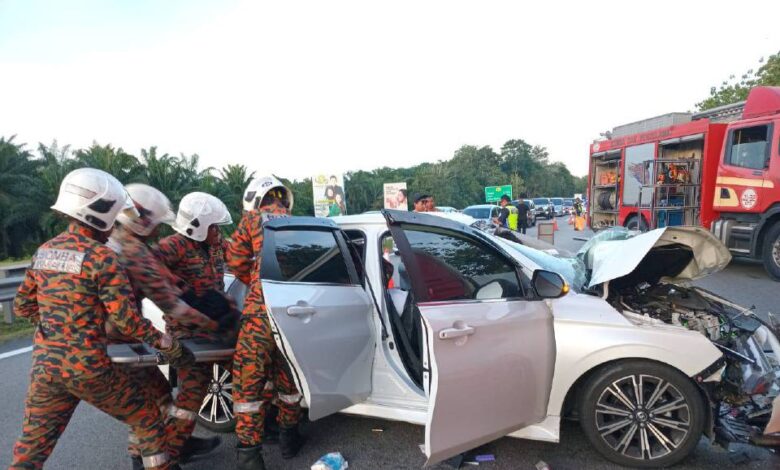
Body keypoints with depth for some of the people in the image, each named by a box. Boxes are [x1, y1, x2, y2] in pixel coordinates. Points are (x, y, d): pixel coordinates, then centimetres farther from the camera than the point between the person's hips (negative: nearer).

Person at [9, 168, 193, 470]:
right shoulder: (100, 255, -15)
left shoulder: (44, 251, 7)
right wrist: (169, 346, -11)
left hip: (43, 363, 7)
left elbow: (22, 305, 16)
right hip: (86, 365, -7)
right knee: (148, 420, 10)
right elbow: (125, 317, -19)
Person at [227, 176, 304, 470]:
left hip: (263, 306, -4)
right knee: (289, 374, 19)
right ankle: (288, 438, 33)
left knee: (248, 379, 5)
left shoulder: (253, 218, 9)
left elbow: (236, 260, 7)